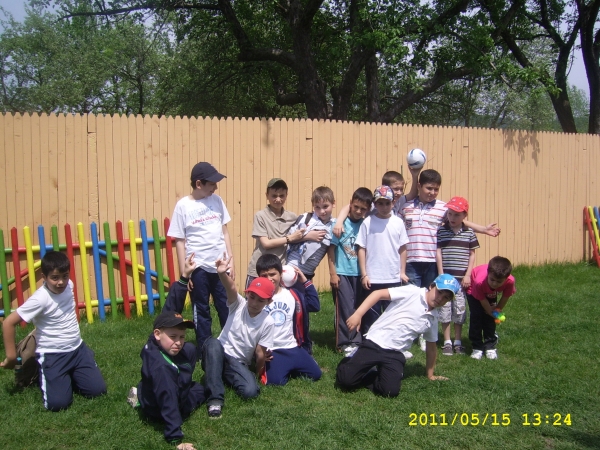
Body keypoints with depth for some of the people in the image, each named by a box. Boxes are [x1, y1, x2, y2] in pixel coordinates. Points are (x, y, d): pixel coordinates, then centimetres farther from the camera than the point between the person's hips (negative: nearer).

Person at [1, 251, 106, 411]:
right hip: (52, 355, -5)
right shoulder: (40, 299, -24)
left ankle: (69, 376, 23)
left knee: (98, 390, -5)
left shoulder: (69, 285, -7)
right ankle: (44, 376, 17)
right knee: (58, 403, -15)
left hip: (77, 349, 5)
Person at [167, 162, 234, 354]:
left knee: (227, 308, 9)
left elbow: (225, 232, 10)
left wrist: (231, 260, 7)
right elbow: (180, 241, -4)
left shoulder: (216, 200, 4)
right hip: (198, 267, -3)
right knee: (202, 311, 8)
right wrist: (184, 272, -5)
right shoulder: (183, 206, -7)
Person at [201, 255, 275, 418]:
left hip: (239, 364, 1)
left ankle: (225, 378, 5)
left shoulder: (267, 322, -8)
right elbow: (231, 288, -33)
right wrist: (222, 274, -51)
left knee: (250, 392, -29)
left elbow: (260, 353, -2)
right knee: (212, 343, -37)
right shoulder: (238, 305, -9)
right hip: (218, 356, 0)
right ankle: (215, 397, -30)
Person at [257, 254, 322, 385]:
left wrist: (305, 281, 7)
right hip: (271, 351, -4)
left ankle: (290, 369, 17)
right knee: (276, 381, -26)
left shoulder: (292, 294, 7)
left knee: (315, 374, -6)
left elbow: (315, 306, 9)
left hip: (293, 348, 4)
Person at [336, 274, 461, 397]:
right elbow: (379, 293, -11)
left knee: (391, 391, -20)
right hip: (374, 344, -4)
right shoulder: (412, 292, -6)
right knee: (346, 380, -14)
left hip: (395, 354, 4)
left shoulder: (433, 318, 11)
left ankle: (368, 375, 11)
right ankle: (348, 364, 22)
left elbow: (431, 347, 24)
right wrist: (358, 314, -21)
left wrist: (430, 375, 29)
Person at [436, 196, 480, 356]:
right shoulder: (441, 231, -2)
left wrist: (468, 275, -2)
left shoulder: (469, 233, 3)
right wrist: (441, 275, -7)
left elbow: (472, 255, 5)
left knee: (460, 309, 8)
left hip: (461, 278, 1)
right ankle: (447, 342, 13)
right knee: (445, 309, 4)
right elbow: (438, 253, -3)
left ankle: (458, 342, 19)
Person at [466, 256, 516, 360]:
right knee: (476, 317, -10)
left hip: (491, 294, 3)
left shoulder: (510, 281, -40)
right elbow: (483, 300, -26)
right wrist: (491, 312, -13)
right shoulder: (480, 281, -47)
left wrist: (498, 310, -5)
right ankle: (477, 347, -2)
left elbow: (505, 297, -18)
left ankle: (490, 347, 9)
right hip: (474, 290, -3)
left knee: (490, 318, -2)